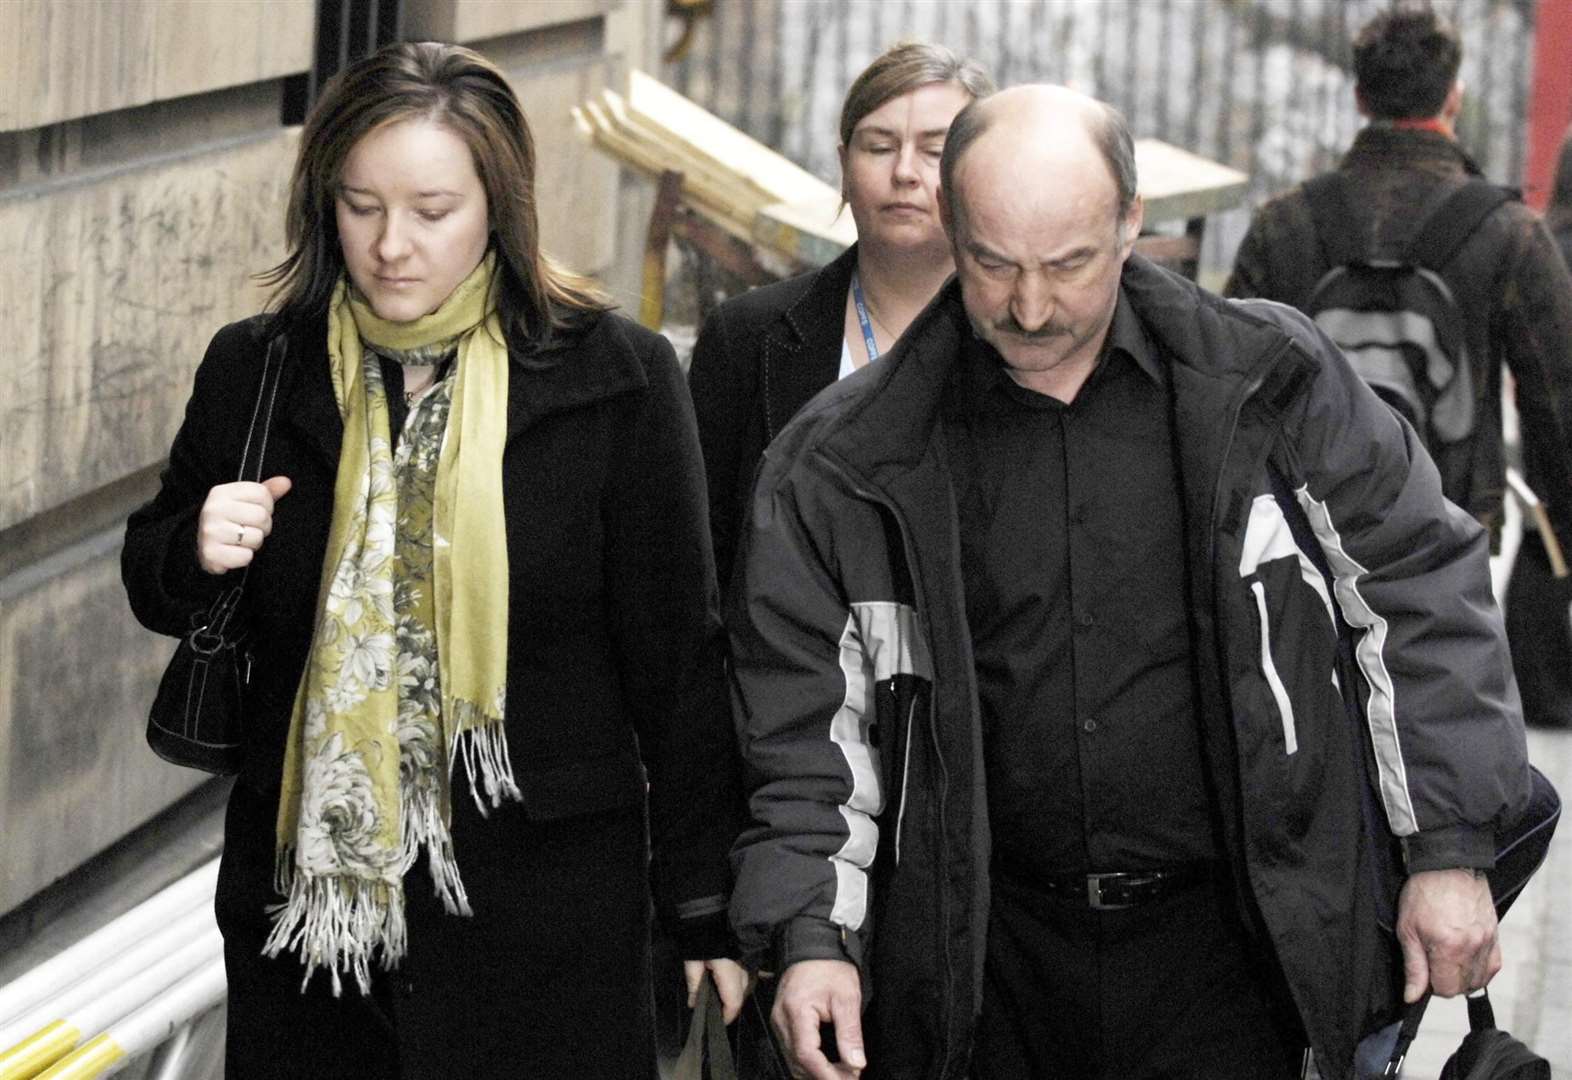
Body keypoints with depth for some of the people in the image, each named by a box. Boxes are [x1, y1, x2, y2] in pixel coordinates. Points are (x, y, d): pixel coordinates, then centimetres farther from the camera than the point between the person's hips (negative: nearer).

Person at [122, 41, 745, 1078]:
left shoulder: (616, 377, -5)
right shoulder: (256, 371, 4)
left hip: (544, 906, -3)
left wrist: (704, 907, -1)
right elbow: (153, 588, 17)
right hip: (305, 885, 3)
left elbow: (675, 656, -1)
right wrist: (195, 554, -7)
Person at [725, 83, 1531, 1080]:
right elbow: (808, 716, 6)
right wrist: (812, 933, -5)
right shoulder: (849, 463, 1)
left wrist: (1449, 851, 1)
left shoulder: (1267, 384, -1)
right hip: (980, 968, 1)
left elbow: (1421, 587, 5)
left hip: (1222, 957, -1)